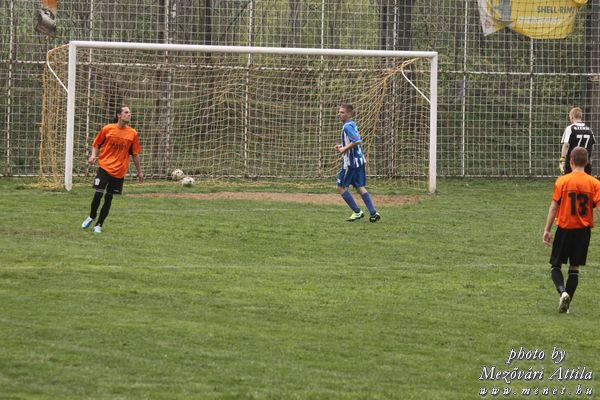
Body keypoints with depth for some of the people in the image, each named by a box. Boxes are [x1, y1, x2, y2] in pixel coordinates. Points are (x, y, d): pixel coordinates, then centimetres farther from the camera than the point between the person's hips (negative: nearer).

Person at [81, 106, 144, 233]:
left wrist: (139, 172, 11)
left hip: (119, 171, 2)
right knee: (98, 193, -10)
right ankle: (91, 217, 17)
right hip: (104, 167, -2)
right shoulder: (107, 129, -3)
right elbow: (96, 144, 8)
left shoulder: (132, 133, 1)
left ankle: (99, 225, 19)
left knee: (108, 198, 6)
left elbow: (135, 154, 9)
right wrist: (93, 155, -11)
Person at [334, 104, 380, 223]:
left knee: (341, 187, 2)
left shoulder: (347, 126, -16)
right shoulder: (352, 124, 13)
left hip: (351, 162, -9)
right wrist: (341, 146, 16)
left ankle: (357, 212, 4)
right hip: (359, 160, 9)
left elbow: (357, 141, -27)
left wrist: (344, 149, -16)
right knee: (360, 187, 10)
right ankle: (373, 213, 1)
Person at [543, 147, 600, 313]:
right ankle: (566, 303, 9)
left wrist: (547, 230, 1)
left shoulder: (562, 181, -7)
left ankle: (562, 291, -18)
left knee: (555, 265, 9)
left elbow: (554, 207, -6)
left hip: (565, 229, -2)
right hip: (584, 230, 2)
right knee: (574, 268, 11)